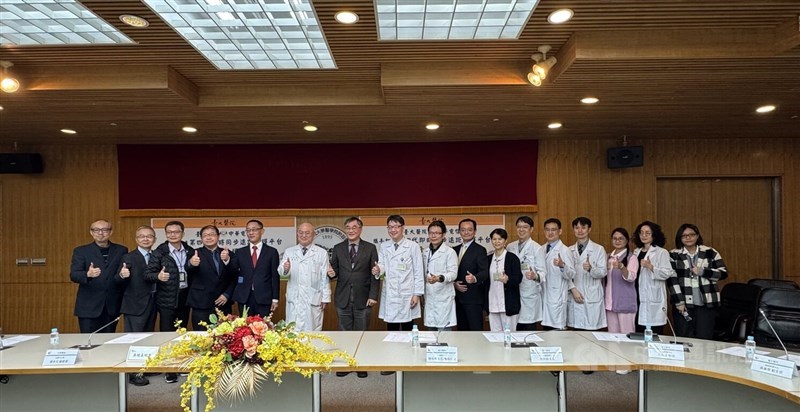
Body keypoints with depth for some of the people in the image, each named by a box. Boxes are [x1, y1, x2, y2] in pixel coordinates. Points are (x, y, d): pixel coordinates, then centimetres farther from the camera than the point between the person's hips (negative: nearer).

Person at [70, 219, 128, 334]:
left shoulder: (121, 250, 9)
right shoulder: (80, 251, 4)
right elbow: (73, 275, -8)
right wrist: (88, 274, -27)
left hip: (112, 307, 2)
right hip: (88, 307, -2)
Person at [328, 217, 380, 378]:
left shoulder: (370, 248, 1)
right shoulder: (338, 248, 7)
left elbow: (375, 274, -1)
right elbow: (335, 271, 8)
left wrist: (373, 296, -8)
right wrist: (331, 273, -17)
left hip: (363, 298, -2)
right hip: (343, 298, 2)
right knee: (344, 333, 8)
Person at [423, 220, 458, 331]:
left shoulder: (450, 252, -6)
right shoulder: (425, 252, 13)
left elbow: (453, 273, -13)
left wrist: (439, 278, -31)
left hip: (444, 298, -6)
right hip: (429, 297, 6)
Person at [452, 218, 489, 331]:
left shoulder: (480, 250, -5)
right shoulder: (454, 250, 14)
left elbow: (485, 272, -13)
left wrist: (475, 278, -34)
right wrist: (454, 283, -4)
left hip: (473, 297, -6)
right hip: (458, 297, 6)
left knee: (476, 330, -5)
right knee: (462, 329, 11)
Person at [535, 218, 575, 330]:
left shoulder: (565, 251, -8)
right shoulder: (542, 250, 13)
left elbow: (571, 275, -13)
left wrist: (562, 265, -31)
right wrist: (536, 275, -2)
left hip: (557, 298, -6)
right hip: (544, 296, 6)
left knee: (557, 330, -6)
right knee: (546, 328, 9)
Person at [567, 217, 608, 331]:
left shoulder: (599, 249, 3)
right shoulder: (569, 250, 11)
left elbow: (603, 272, -3)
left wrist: (591, 268, -23)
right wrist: (573, 289, -5)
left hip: (592, 299, -3)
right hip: (574, 298, 3)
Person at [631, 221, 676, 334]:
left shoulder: (661, 252, -2)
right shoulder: (637, 252, 16)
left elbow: (667, 273, -14)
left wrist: (651, 267, -24)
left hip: (654, 299, -6)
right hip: (638, 296, 6)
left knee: (654, 332, -6)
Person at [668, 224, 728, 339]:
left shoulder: (710, 252, 6)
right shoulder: (674, 255, 2)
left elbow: (723, 273, 3)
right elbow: (672, 280, -3)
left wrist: (702, 271, -12)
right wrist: (679, 302, -9)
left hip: (706, 304, 1)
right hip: (683, 304, -1)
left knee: (704, 339, 0)